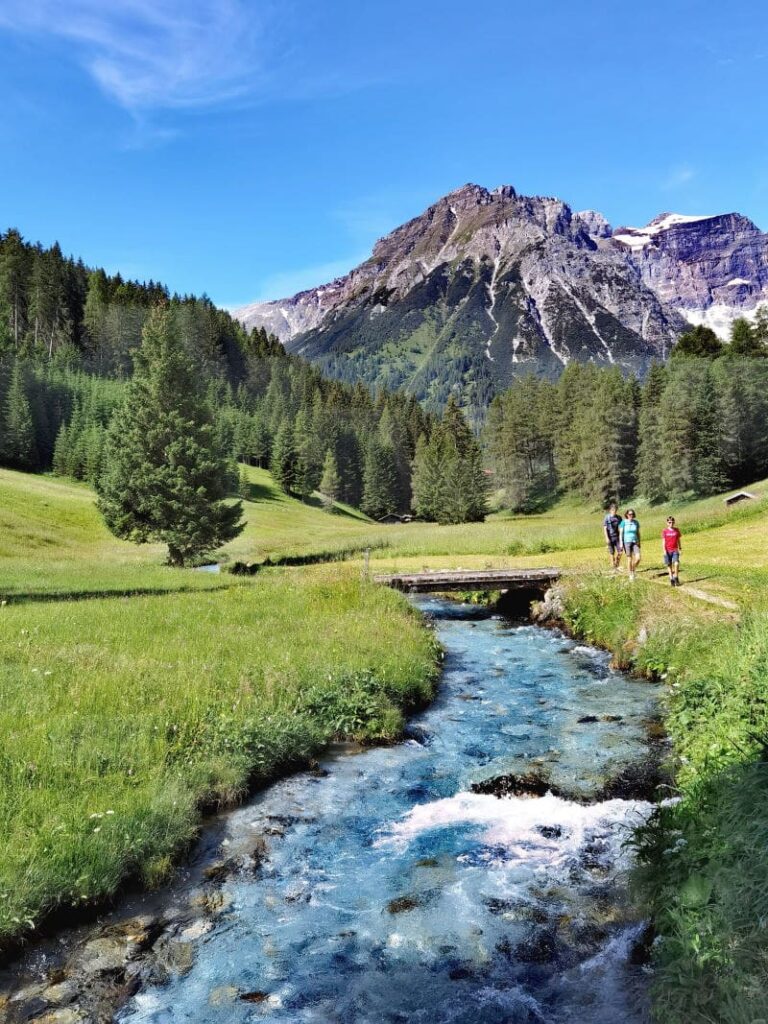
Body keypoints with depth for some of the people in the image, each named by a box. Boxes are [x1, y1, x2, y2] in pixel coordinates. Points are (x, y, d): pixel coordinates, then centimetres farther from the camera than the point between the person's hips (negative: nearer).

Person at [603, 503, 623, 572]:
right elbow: (605, 529, -7)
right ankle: (613, 568, 10)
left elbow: (621, 528, 12)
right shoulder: (607, 518, -5)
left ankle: (617, 565, 14)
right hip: (610, 538, -3)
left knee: (619, 552, -5)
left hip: (617, 537, 3)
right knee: (612, 553, 2)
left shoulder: (619, 518, 6)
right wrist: (607, 538, -14)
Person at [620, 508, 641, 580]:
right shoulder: (624, 522, -4)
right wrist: (621, 543, -9)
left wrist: (639, 543, 11)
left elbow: (638, 533, 13)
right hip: (627, 542, -3)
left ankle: (633, 570, 17)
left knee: (638, 558, -9)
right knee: (629, 559, 0)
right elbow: (621, 533, -3)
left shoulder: (636, 522, 7)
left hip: (635, 542, 3)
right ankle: (631, 574, 13)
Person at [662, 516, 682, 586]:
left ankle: (676, 578, 0)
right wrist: (664, 551, -8)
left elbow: (678, 540, 11)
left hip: (675, 550, 1)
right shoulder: (664, 531, -2)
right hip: (668, 551, -1)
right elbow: (663, 541, -2)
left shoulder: (676, 530, 4)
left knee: (676, 564, -16)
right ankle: (671, 580, 15)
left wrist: (679, 549, 10)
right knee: (669, 565, 6)